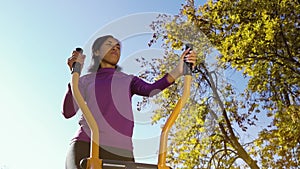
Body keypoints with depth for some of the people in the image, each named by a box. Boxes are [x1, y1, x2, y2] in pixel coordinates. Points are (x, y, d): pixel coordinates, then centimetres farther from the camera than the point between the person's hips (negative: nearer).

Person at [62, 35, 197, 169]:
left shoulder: (128, 81, 22)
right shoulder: (85, 81, 21)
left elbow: (149, 90, -1)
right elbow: (68, 112, 5)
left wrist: (177, 71, -17)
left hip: (118, 149, 1)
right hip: (84, 143, 0)